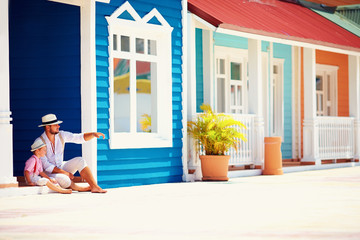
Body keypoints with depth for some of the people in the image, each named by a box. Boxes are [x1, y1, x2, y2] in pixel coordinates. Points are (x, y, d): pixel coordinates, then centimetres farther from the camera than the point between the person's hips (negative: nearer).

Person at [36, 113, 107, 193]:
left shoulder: (61, 135, -2)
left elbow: (80, 138, 4)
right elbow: (46, 165, -20)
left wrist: (94, 134, -15)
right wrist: (65, 173, -22)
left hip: (61, 167, 6)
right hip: (49, 172, -6)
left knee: (80, 161, -18)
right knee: (63, 179, -37)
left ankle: (95, 187, -22)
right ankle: (82, 188, -10)